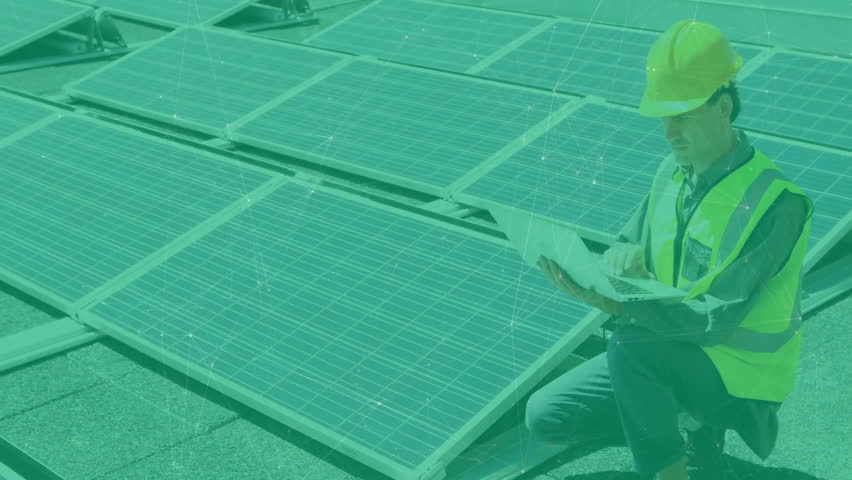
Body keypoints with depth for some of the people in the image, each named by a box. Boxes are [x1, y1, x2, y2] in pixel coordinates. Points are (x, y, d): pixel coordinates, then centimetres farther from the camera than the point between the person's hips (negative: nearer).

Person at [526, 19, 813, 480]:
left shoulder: (775, 203, -24)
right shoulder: (673, 171, 0)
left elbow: (716, 320, -28)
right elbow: (629, 241, 7)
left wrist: (616, 305, -38)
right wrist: (624, 254, -19)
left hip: (738, 373, -7)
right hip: (670, 353, 7)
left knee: (629, 342, -35)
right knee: (545, 416, 0)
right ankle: (688, 423, 11)